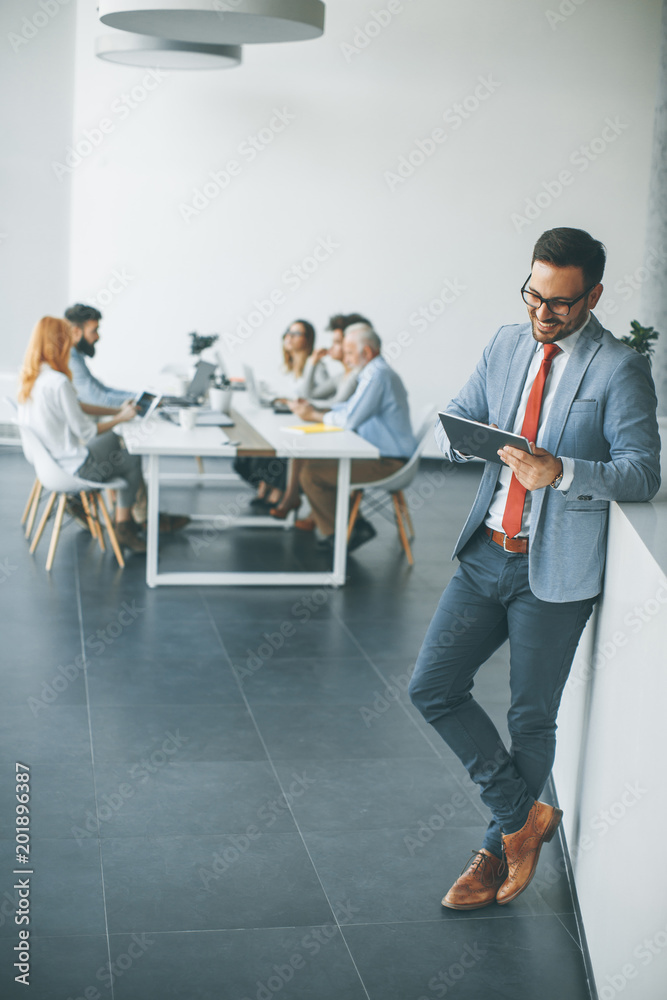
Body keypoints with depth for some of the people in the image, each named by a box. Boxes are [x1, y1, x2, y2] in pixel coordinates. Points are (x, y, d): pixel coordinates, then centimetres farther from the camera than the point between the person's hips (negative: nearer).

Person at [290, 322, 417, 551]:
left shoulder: (377, 375, -19)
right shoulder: (375, 372, 15)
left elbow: (350, 419, -23)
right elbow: (350, 407, 22)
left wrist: (314, 415, -8)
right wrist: (313, 408, 10)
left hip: (387, 463, -11)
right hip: (378, 454, 11)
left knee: (310, 474, -16)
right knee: (314, 460, 17)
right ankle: (354, 523, 15)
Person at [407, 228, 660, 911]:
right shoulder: (507, 344, 8)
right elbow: (455, 418, 12)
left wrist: (562, 471, -32)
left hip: (556, 569, -5)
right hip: (487, 553, 6)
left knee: (531, 718, 7)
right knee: (431, 687, 2)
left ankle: (500, 851, 29)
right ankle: (523, 815, 18)